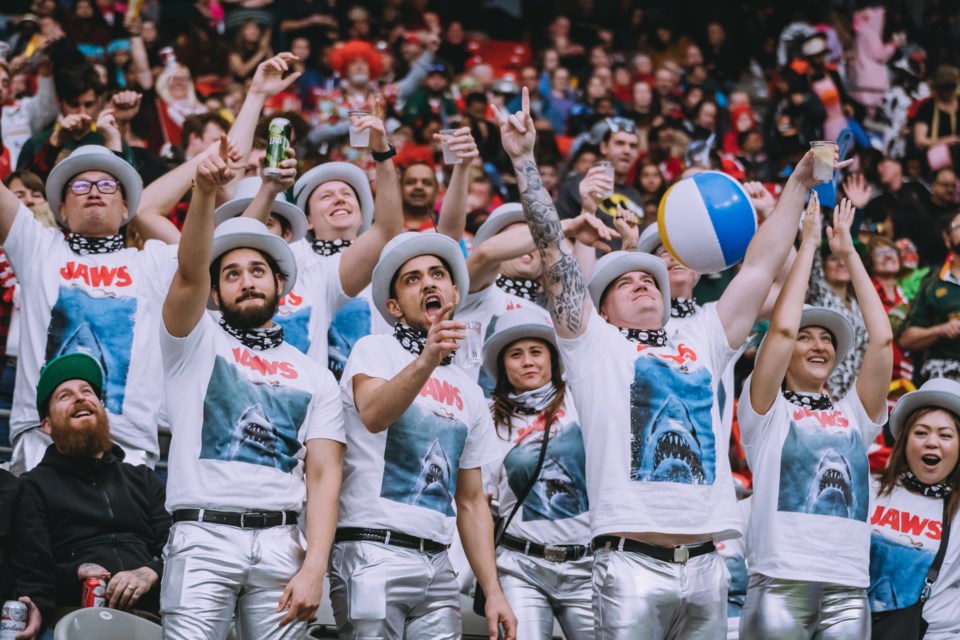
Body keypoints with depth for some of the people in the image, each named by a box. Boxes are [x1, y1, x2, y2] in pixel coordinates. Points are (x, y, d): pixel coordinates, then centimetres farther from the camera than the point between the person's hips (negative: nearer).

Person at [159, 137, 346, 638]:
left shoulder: (315, 378, 16)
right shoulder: (197, 343, 13)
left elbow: (323, 476, 7)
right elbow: (189, 272, -8)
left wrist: (314, 568, -7)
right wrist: (204, 193, -25)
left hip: (280, 542, 2)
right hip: (204, 535, -2)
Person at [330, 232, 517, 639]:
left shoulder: (469, 393, 19)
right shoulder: (376, 351, 2)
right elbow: (372, 415, -21)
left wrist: (493, 591, 8)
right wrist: (427, 361, -37)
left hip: (437, 566, 6)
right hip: (375, 554, -6)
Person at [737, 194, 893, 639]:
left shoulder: (853, 415, 19)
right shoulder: (766, 410, 9)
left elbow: (882, 338, 8)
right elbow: (782, 328, -5)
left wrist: (849, 254, 12)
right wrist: (808, 243, 2)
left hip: (848, 589, 3)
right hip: (781, 582, -3)